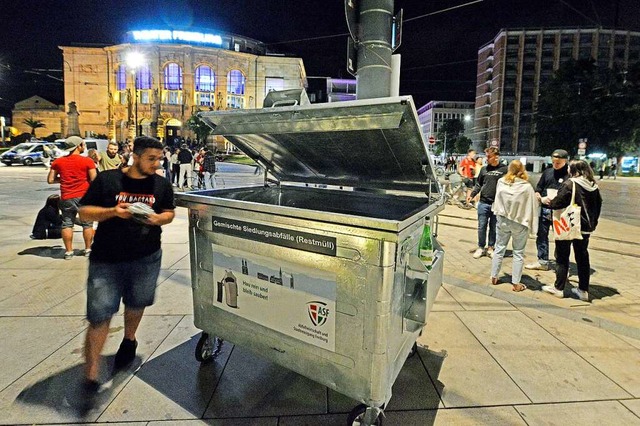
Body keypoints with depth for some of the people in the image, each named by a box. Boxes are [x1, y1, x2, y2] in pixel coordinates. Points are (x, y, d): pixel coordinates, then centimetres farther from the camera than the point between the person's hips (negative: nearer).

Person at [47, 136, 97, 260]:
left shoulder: (58, 161, 4)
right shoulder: (87, 161, -8)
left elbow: (50, 180, 5)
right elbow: (94, 180, -11)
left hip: (66, 198, 3)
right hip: (84, 197, -3)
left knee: (67, 225, 10)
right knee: (87, 224, 10)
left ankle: (68, 251, 13)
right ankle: (88, 249, 16)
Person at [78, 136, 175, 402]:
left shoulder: (162, 184, 2)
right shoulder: (107, 180, -6)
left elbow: (169, 213, 10)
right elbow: (84, 212, -1)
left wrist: (158, 218, -12)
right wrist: (113, 212, -19)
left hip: (146, 259, 3)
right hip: (106, 260, -2)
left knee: (136, 305, 20)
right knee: (100, 315, -3)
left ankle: (129, 341, 49)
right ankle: (91, 376, 10)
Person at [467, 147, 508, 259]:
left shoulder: (504, 169, -5)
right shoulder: (484, 169, 7)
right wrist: (472, 194, 2)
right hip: (483, 203, 2)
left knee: (494, 228, 10)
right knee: (481, 227, 7)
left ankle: (490, 248, 25)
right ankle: (481, 247, 20)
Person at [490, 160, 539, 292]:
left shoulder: (500, 182, -9)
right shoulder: (526, 186, -15)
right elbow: (532, 206, -10)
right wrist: (532, 225, -4)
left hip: (502, 220, 3)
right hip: (520, 223, -2)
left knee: (499, 249, 15)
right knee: (518, 253, 9)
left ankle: (494, 277, 24)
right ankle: (516, 283, 16)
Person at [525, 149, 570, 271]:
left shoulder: (569, 175, -10)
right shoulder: (547, 171, 7)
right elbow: (539, 187, 16)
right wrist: (537, 194, -4)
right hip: (544, 209, 6)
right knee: (541, 235, 13)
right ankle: (542, 261, 26)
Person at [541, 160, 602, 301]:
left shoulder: (570, 184, -17)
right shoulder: (593, 186, 5)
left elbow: (557, 203, -19)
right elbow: (598, 204, 12)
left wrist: (546, 201, 0)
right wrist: (592, 223, 19)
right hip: (585, 227, 6)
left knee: (562, 257, 5)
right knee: (582, 257, 14)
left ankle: (558, 288, 12)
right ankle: (583, 290, 21)